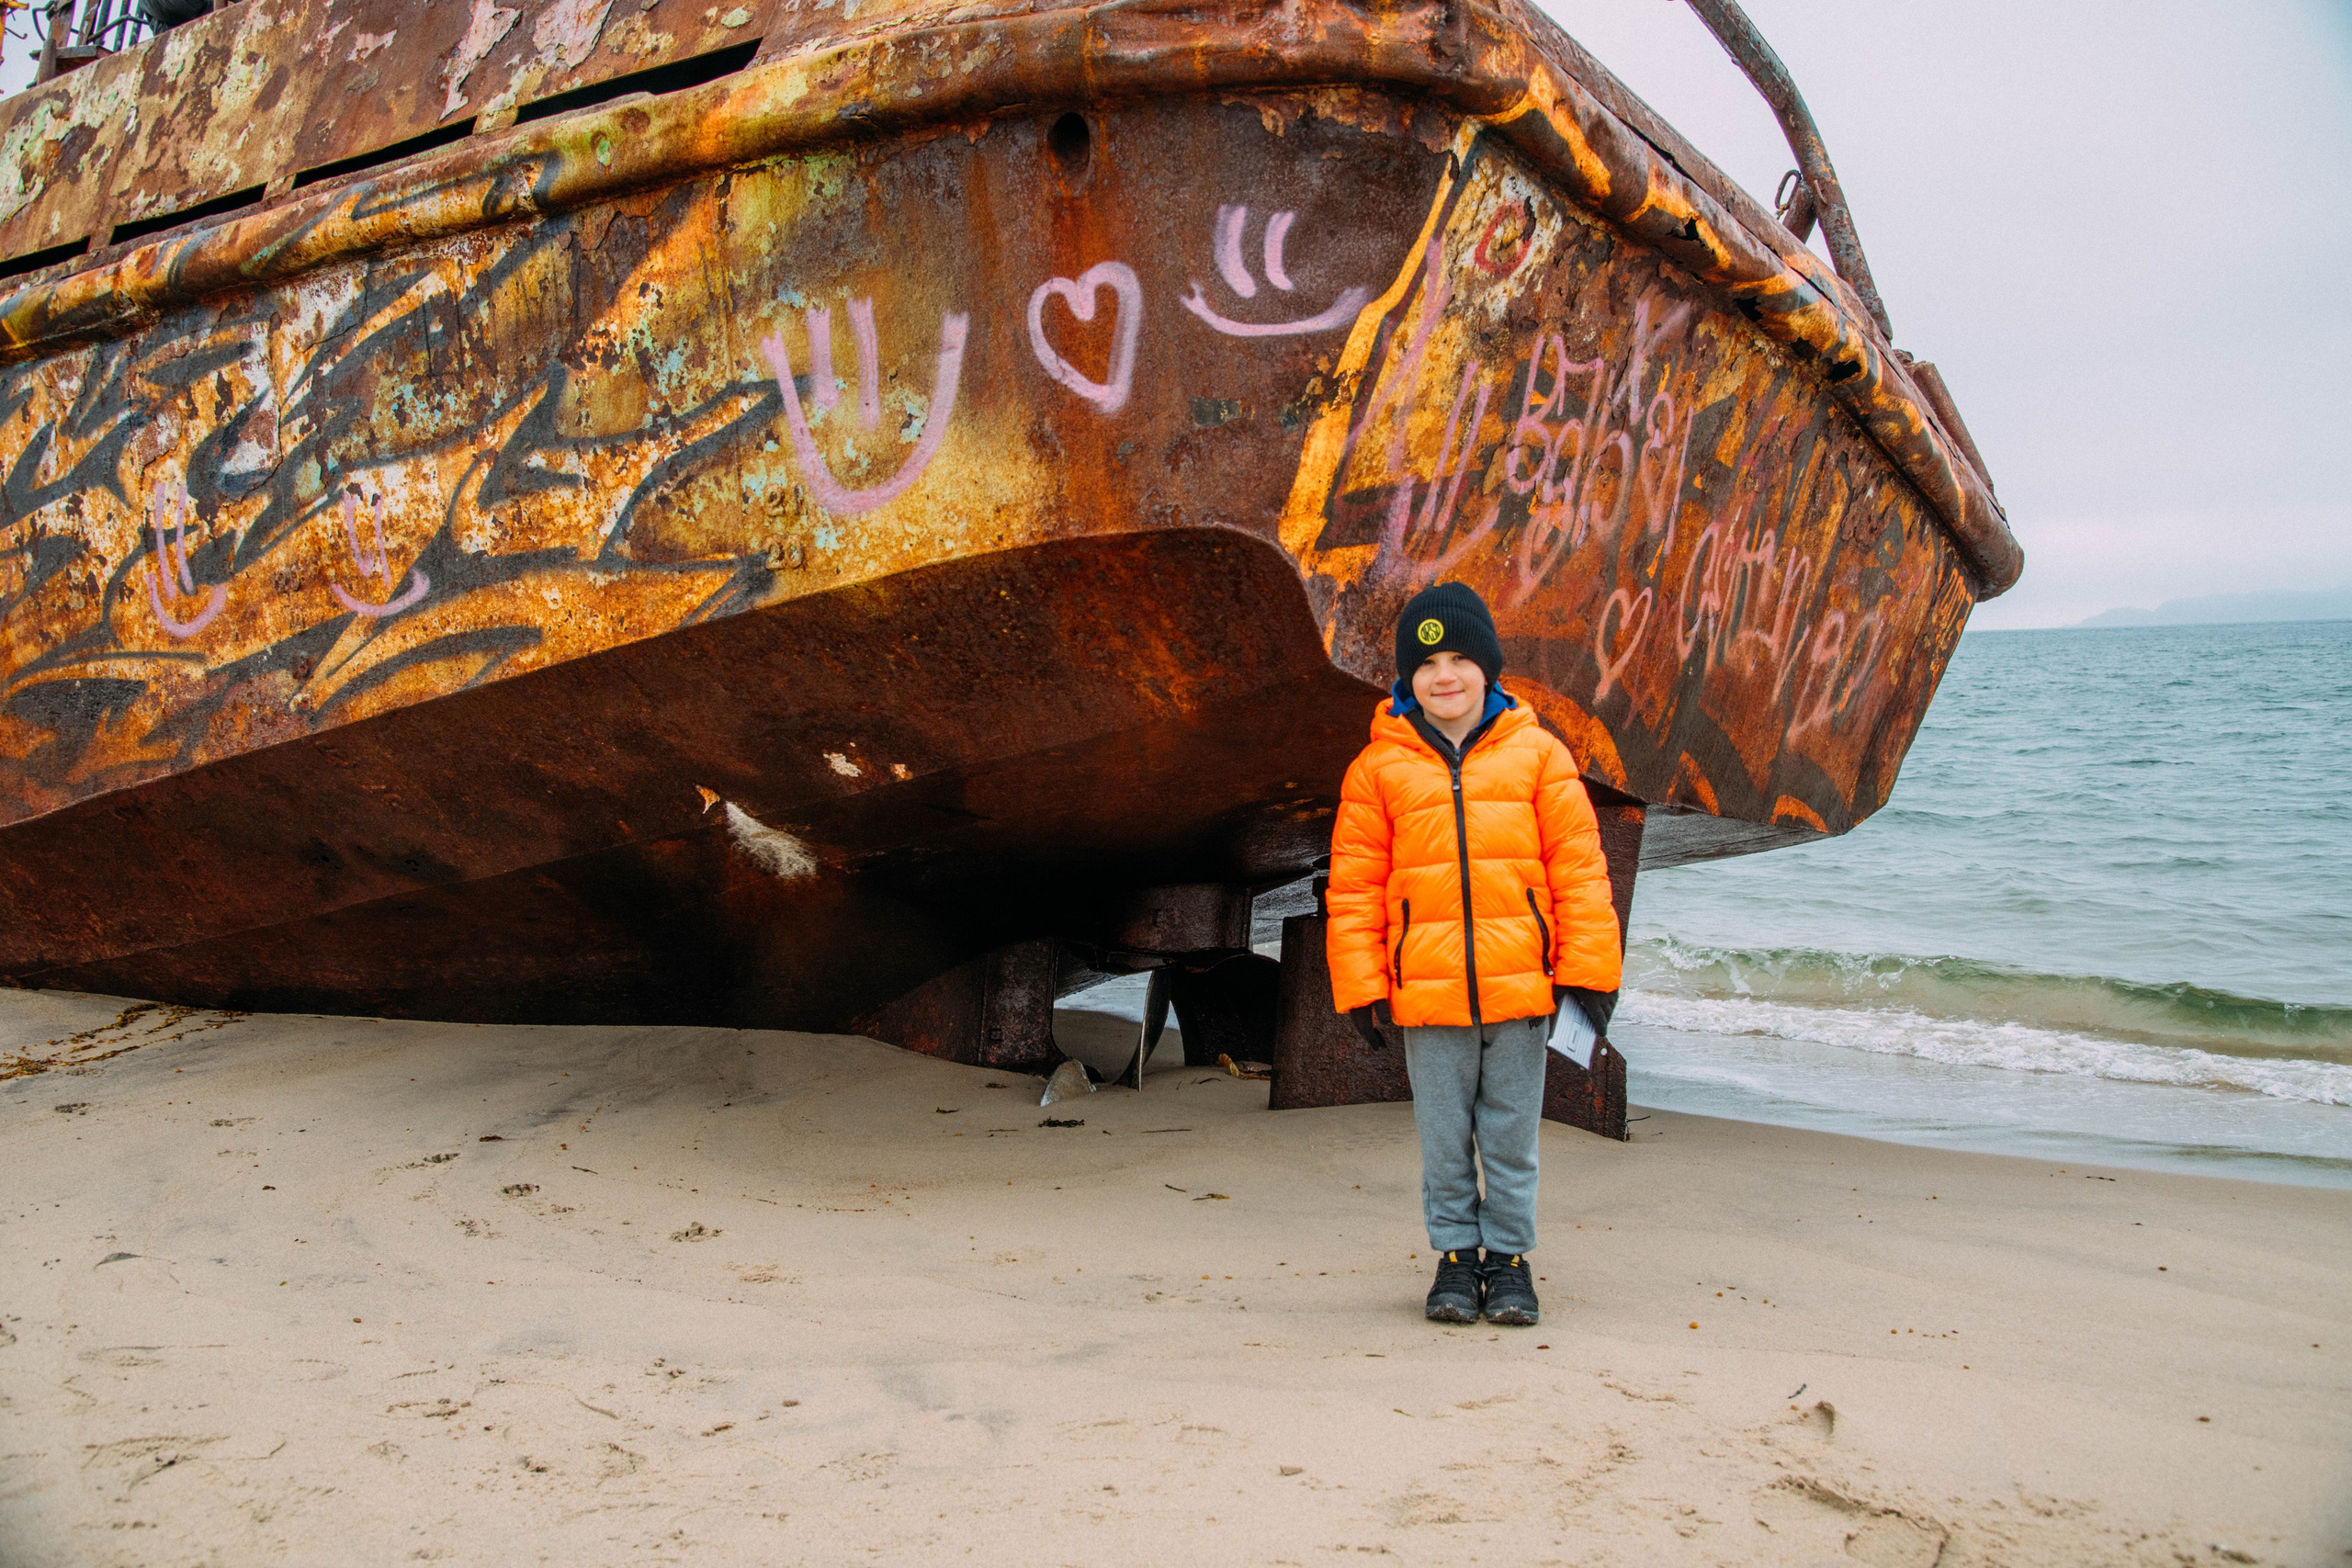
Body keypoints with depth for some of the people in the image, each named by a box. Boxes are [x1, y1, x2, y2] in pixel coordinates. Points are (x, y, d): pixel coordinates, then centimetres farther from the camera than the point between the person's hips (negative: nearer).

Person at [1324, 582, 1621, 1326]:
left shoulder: (1537, 753, 3)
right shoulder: (1379, 767, 3)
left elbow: (1579, 867, 4)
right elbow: (1353, 886, 5)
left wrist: (1587, 969, 1)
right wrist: (1361, 985, 1)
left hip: (1518, 986, 0)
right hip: (1426, 994, 0)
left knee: (1511, 1137, 9)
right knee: (1444, 1141, 10)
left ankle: (1509, 1257, 24)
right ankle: (1456, 1255, 25)